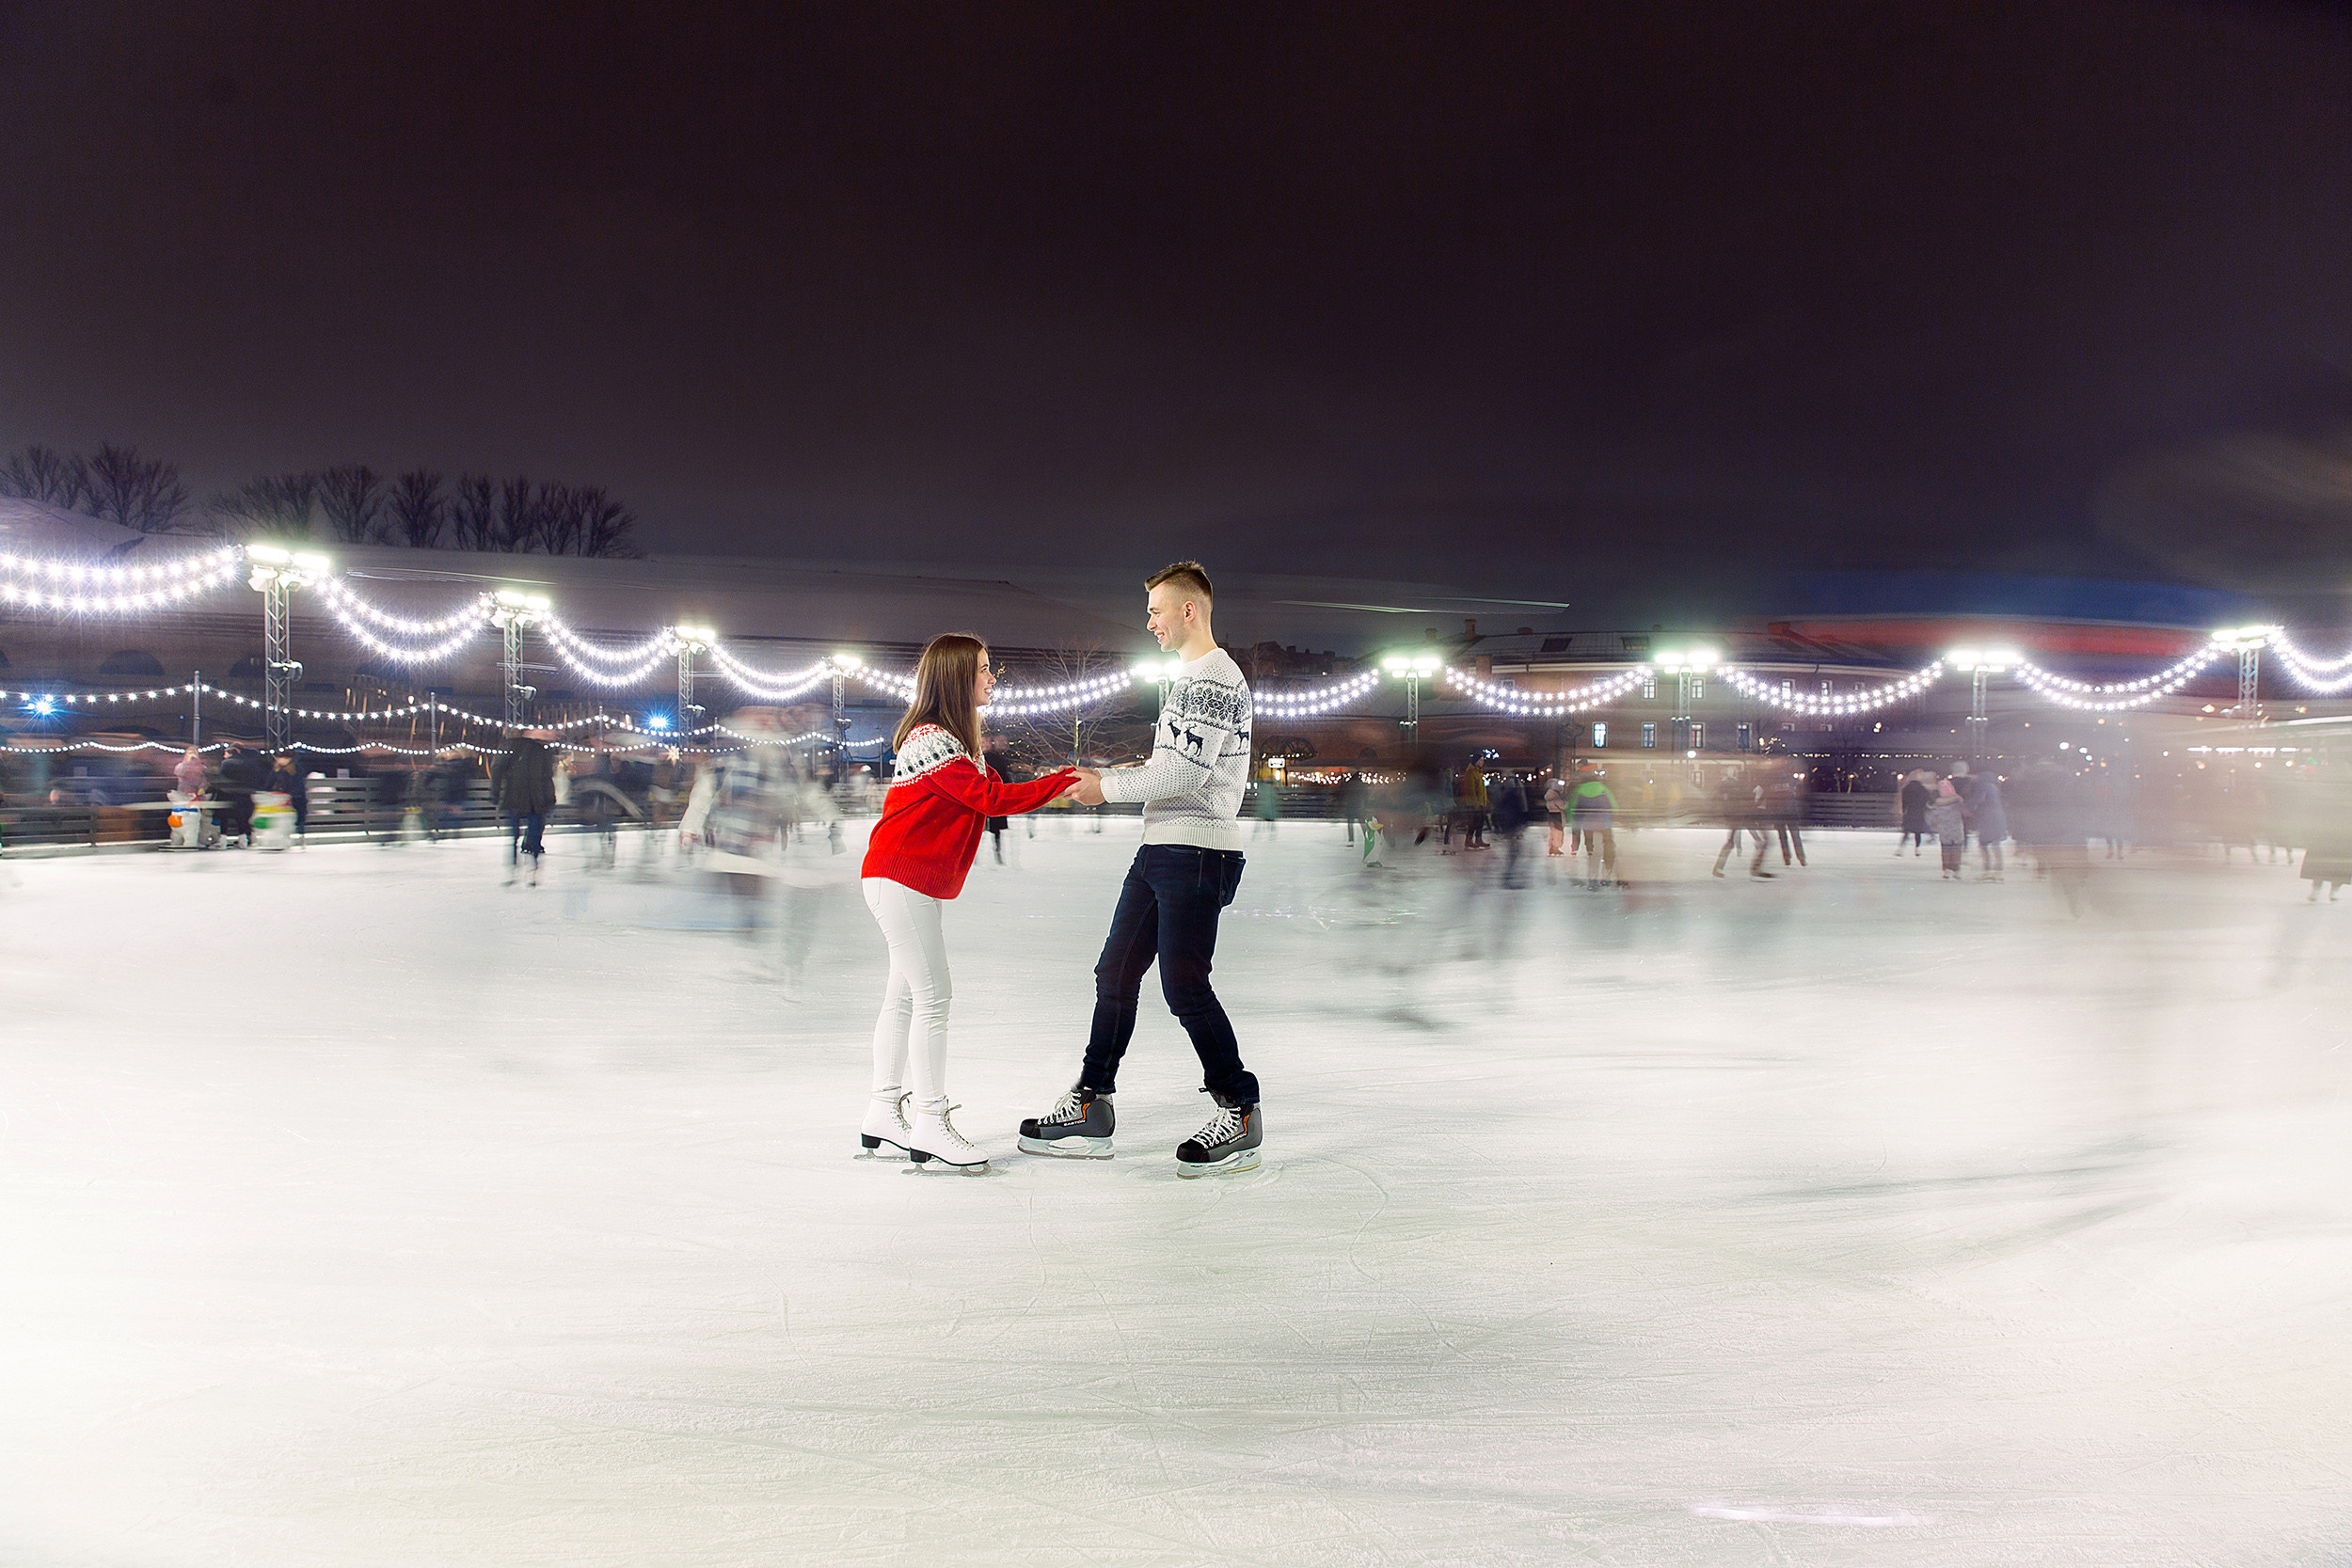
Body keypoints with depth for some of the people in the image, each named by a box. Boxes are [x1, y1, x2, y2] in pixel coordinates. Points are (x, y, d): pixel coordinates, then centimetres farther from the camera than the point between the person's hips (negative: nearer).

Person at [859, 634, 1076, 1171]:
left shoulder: (950, 739, 14)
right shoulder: (932, 740, -18)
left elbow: (990, 791, 7)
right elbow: (992, 799, -22)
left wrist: (1063, 781, -5)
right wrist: (1065, 781, -19)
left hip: (919, 882, 11)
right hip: (901, 880, -11)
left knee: (905, 995, 13)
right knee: (933, 996, -8)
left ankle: (884, 1112, 21)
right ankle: (932, 1125, -3)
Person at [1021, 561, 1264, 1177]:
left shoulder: (1215, 677, -13)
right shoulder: (1192, 676, 22)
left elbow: (1183, 772, -21)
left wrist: (1107, 789, -10)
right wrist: (1102, 777, 15)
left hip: (1197, 852, -11)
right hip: (1160, 849, 11)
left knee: (1184, 986, -8)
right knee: (1116, 974, 10)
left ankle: (1240, 1113, 5)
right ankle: (1091, 1109, 18)